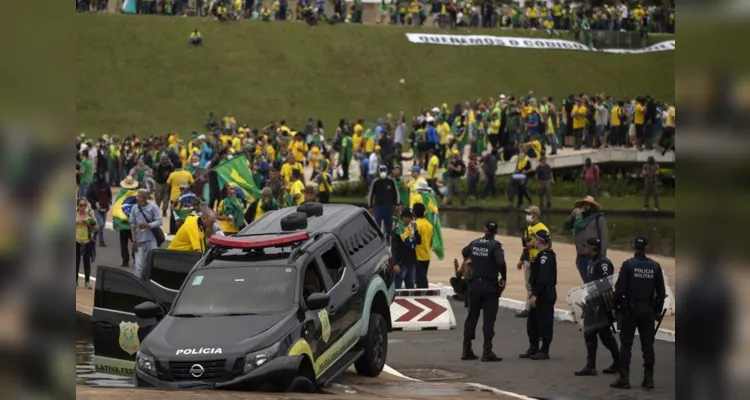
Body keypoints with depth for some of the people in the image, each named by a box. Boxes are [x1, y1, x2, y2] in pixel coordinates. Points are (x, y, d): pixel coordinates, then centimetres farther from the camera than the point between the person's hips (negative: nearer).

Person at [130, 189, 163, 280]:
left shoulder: (153, 207, -3)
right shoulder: (134, 208, 3)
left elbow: (159, 222, -7)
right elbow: (132, 225, 5)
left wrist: (147, 225, -21)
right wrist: (134, 240, -1)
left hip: (151, 239, -1)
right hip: (139, 240, 1)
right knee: (139, 265, -1)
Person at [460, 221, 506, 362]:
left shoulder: (474, 243, 5)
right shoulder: (495, 246, -13)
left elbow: (464, 253, 26)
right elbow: (501, 263, -27)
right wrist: (503, 278, -13)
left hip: (475, 285, 5)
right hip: (490, 286, -5)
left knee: (471, 317, 12)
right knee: (488, 319, -2)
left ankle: (467, 350, 14)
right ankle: (487, 351, -4)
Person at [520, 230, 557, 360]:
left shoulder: (546, 257, -18)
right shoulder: (543, 255, 15)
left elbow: (542, 278, -25)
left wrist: (535, 295, -24)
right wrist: (533, 294, 18)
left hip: (545, 296, -11)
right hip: (540, 295, 11)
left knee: (544, 323, -3)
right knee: (532, 322, 15)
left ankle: (544, 351, 2)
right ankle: (533, 349, 22)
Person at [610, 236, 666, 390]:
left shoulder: (628, 265, -7)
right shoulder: (655, 266, 3)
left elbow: (620, 288, -11)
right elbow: (661, 291, 7)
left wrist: (616, 307, -1)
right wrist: (658, 310, 16)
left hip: (630, 310, -3)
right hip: (648, 311, 3)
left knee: (626, 344, 1)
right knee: (648, 344, 7)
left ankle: (624, 378, -3)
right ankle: (649, 378, 7)